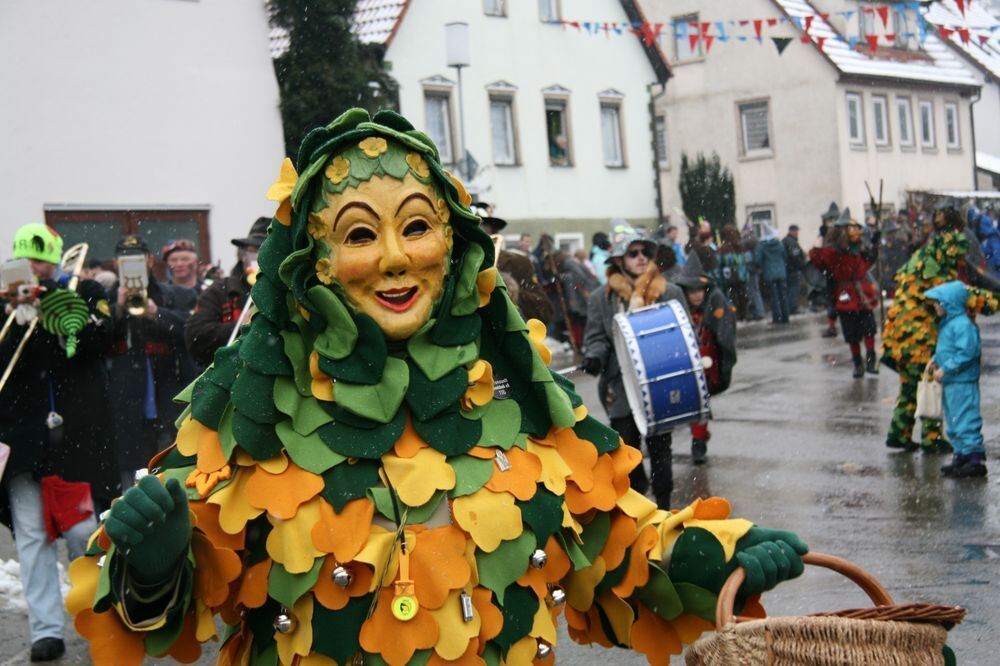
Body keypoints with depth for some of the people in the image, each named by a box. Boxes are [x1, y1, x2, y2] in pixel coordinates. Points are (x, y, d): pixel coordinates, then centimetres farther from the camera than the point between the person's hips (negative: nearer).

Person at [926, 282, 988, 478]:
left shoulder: (962, 325, -19)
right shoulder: (946, 323, 13)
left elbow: (966, 353, -25)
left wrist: (945, 369, -23)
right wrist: (935, 359, 9)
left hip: (963, 382, -11)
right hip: (950, 382, 11)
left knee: (965, 421, -9)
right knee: (953, 421, 16)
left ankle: (976, 459, -5)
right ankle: (961, 456, 24)